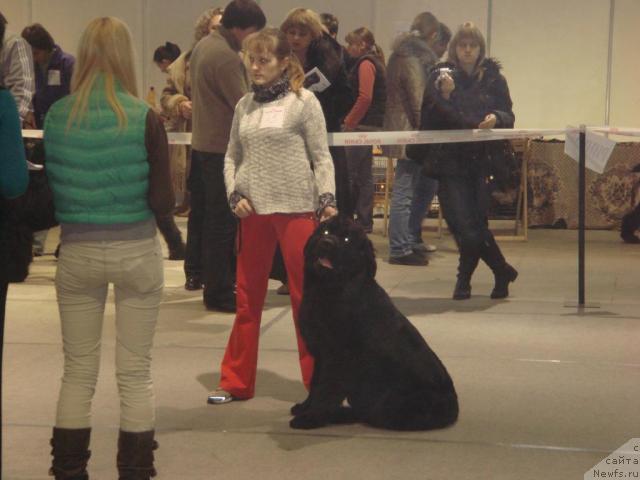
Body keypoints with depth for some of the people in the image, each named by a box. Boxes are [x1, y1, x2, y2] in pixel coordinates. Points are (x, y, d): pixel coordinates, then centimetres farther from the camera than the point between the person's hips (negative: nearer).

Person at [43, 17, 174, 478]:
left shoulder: (56, 117, -4)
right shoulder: (145, 118, -11)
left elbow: (48, 194, 2)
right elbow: (163, 202, -9)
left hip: (77, 253, 2)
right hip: (136, 252, -2)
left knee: (78, 372, 12)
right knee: (135, 372, 8)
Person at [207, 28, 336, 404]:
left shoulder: (303, 101, -3)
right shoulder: (245, 105, 10)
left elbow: (321, 157, -3)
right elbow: (232, 157, 14)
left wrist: (327, 201, -14)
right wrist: (235, 194, -1)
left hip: (295, 208, -5)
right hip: (253, 211, 5)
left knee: (306, 297, 0)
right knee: (248, 298, 10)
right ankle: (237, 383, 19)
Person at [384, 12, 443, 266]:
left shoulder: (403, 54, 17)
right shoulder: (413, 59, -14)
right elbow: (419, 100, -17)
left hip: (409, 133, 11)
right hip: (410, 132, -11)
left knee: (428, 184, 19)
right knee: (405, 191, -6)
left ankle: (410, 238, 26)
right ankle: (400, 249, -1)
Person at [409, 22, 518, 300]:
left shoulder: (493, 78, 7)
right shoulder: (441, 76, 3)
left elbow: (508, 117, 5)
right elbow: (428, 121, -5)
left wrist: (496, 118, -17)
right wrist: (444, 96, -22)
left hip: (481, 162, 1)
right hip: (449, 161, -1)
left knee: (474, 224, -3)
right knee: (468, 226, -8)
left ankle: (465, 279, 21)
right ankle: (502, 272, 14)